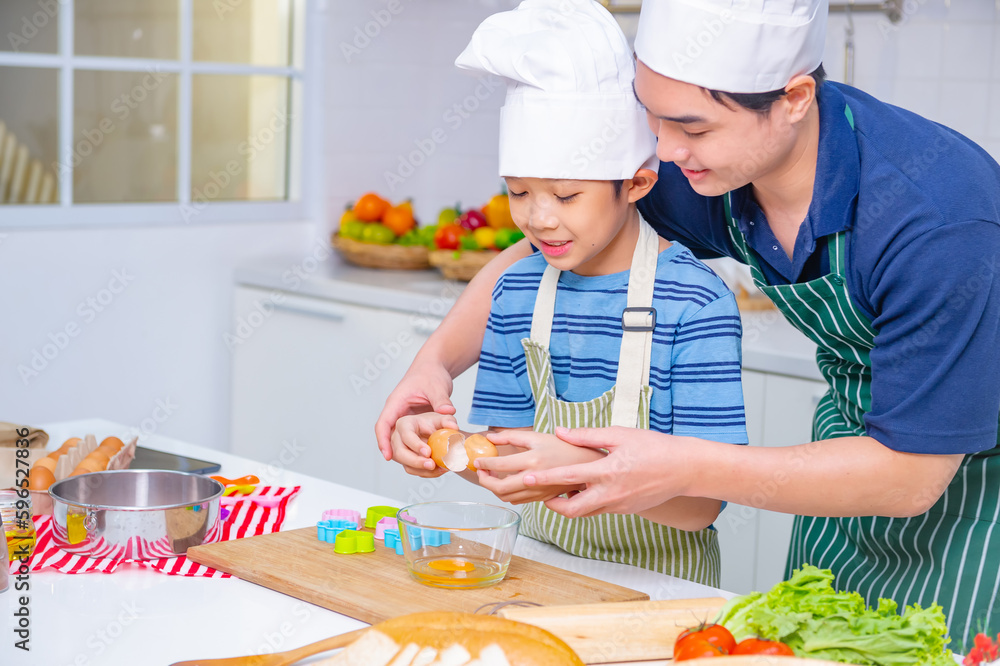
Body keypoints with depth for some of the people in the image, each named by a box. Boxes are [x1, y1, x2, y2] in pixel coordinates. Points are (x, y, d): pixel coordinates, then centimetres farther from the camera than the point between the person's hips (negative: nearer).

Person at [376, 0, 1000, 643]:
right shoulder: (702, 171, -17)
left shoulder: (941, 219, -36)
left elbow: (908, 476, -32)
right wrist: (436, 359, -16)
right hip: (854, 439, 6)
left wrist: (686, 468, -37)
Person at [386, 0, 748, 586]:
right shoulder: (519, 291, 4)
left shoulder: (696, 301, -14)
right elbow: (510, 462, 10)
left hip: (657, 588, -4)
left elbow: (702, 504, -17)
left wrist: (586, 468, -33)